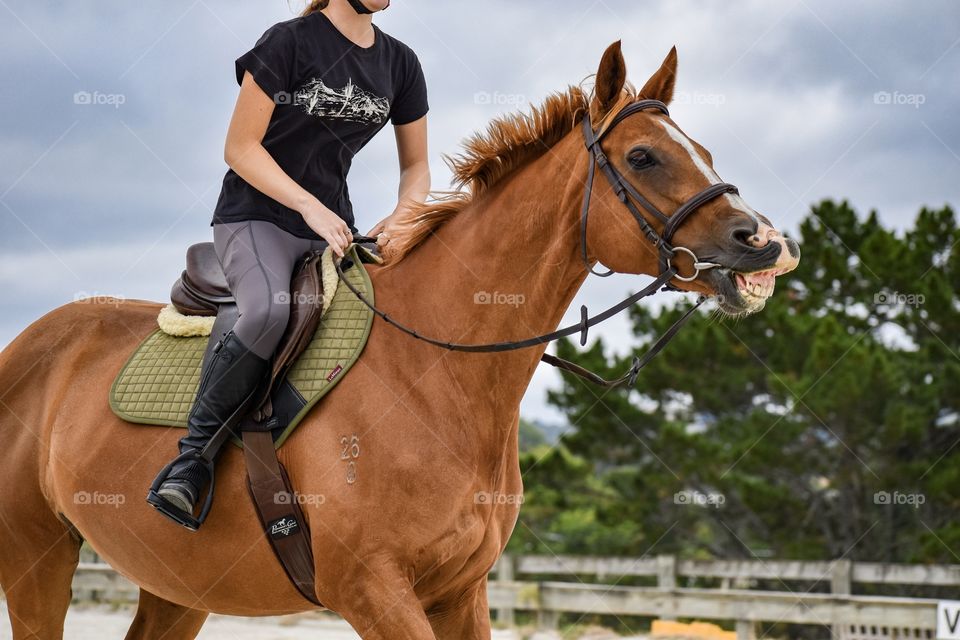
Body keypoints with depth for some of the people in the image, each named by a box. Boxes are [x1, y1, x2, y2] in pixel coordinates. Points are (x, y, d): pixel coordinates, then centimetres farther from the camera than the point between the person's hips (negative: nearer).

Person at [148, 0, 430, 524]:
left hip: (334, 228, 6)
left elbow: (416, 166, 17)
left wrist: (402, 218, -5)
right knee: (269, 310, -36)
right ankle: (195, 448, -22)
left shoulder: (400, 63, 9)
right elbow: (239, 148, -10)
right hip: (255, 217, -6)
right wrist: (309, 206, -20)